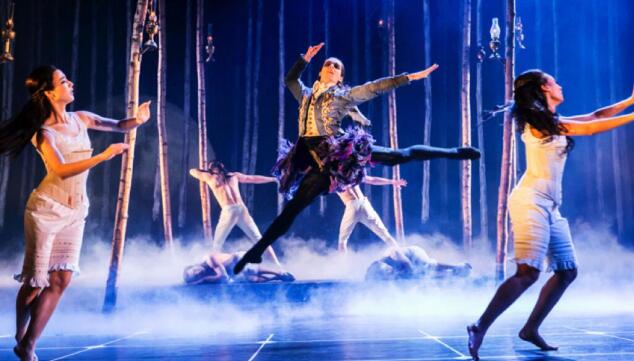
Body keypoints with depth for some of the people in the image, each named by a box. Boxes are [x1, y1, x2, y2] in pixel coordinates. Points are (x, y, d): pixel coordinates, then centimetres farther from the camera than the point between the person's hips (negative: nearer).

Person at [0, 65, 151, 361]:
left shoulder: (81, 119, 4)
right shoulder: (44, 132, -13)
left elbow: (117, 125, 14)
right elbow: (62, 170, -26)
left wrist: (138, 120, -8)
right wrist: (103, 156, -30)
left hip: (75, 211, 6)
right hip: (47, 208, -6)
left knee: (61, 278, 0)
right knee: (35, 280, 0)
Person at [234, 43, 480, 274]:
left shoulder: (344, 95, 10)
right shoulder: (306, 95, 22)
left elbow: (375, 87, 5)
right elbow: (290, 79, 35)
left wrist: (410, 77, 0)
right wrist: (305, 58, 24)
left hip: (343, 152, -2)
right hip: (319, 164, 2)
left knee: (401, 155, 1)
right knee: (291, 209, -3)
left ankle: (454, 153, 15)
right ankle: (256, 250, -3)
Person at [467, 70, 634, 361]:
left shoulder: (554, 122, 19)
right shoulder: (538, 121, -7)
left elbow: (593, 116, 21)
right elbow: (590, 128, -7)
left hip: (550, 206, 10)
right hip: (532, 201, -10)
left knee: (567, 271, 9)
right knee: (528, 273, -19)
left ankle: (531, 329, 14)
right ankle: (479, 328, -18)